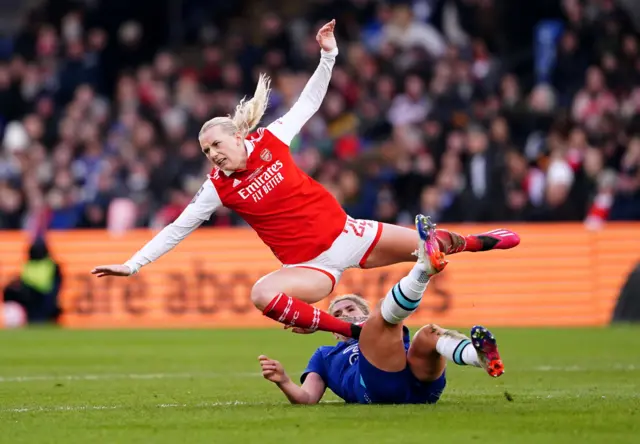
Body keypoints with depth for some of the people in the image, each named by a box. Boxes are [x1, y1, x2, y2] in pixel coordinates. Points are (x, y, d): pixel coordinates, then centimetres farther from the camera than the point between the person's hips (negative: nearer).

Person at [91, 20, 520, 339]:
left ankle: (475, 242, 41)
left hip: (343, 231, 1)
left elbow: (309, 102, 5)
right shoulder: (219, 187, -5)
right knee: (263, 295, -33)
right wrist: (132, 264, -5)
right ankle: (353, 332, -24)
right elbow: (179, 228, -2)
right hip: (310, 264, -1)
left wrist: (328, 55, -3)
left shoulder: (270, 140, -5)